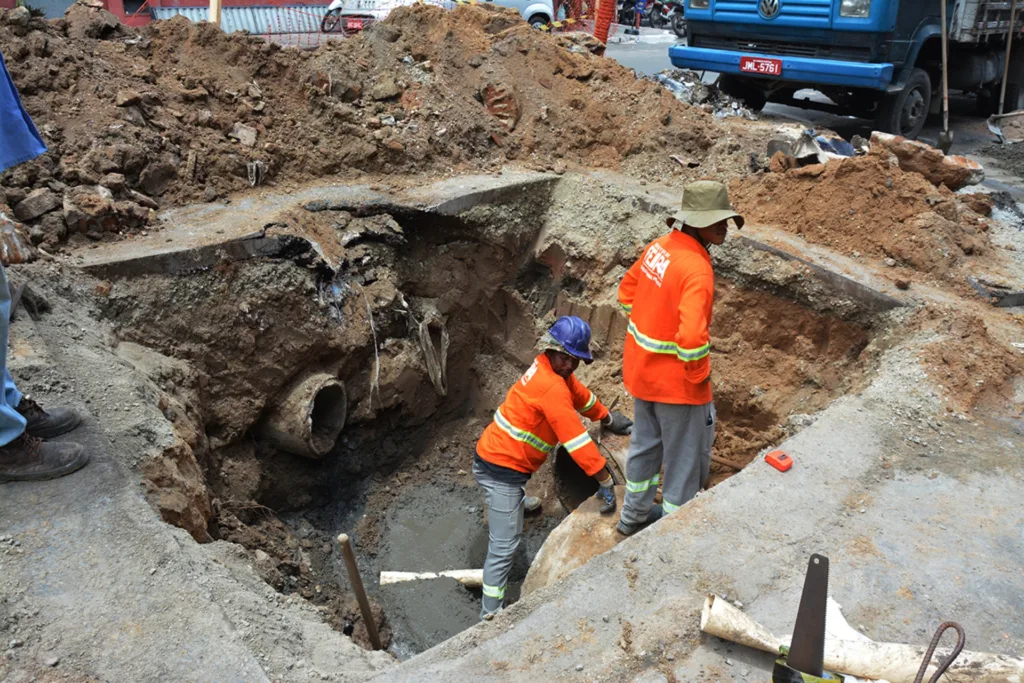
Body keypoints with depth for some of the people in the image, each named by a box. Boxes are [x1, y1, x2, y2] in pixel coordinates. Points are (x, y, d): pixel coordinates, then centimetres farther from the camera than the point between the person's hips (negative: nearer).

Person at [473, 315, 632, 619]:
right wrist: (605, 482, -21)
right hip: (502, 469, -9)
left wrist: (609, 419, 31)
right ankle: (490, 614, -2)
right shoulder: (551, 387, -25)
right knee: (504, 546, -7)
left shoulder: (551, 369, 4)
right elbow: (577, 439, -25)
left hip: (494, 455, 9)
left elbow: (582, 395, 21)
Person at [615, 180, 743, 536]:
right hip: (676, 378, -8)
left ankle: (635, 514, 45)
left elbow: (627, 288, 13)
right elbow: (691, 337, -36)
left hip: (642, 368, 9)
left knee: (646, 442, 26)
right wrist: (700, 374, -18)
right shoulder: (696, 269, -27)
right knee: (686, 454, 13)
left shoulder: (660, 246, -2)